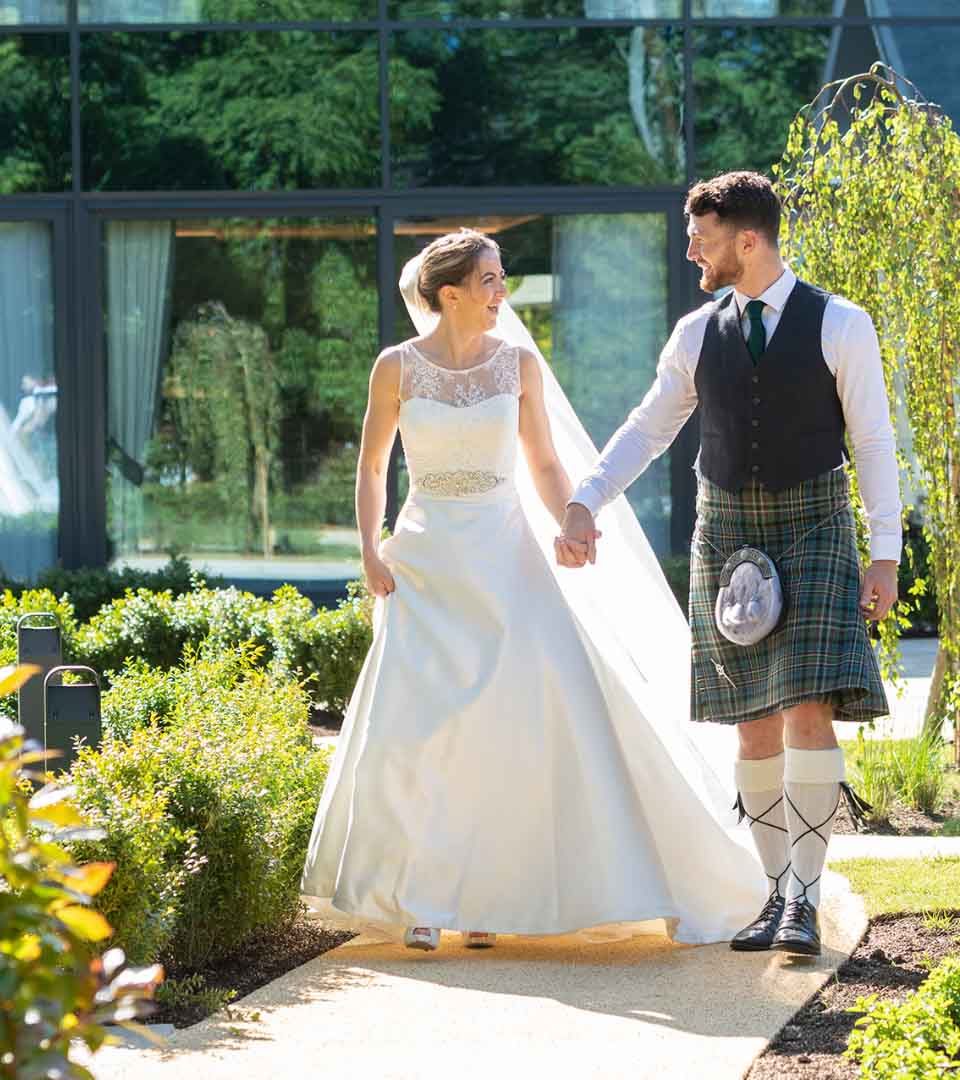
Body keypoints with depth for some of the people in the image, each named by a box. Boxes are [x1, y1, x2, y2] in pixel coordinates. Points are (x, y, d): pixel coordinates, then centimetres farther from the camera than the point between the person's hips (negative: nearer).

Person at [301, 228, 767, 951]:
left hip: (506, 558, 1)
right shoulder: (398, 367, -1)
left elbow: (546, 465, 7)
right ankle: (419, 896, 8)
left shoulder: (519, 363, 2)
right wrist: (371, 552, -3)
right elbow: (372, 465, 8)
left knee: (564, 700, -13)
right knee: (413, 729, -7)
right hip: (425, 561, -1)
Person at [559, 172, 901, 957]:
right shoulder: (698, 334, 6)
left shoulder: (840, 326, -4)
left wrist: (885, 555, -7)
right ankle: (779, 895, 12)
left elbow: (873, 442, -3)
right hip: (726, 534, 4)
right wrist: (584, 504, -1)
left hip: (812, 530, -4)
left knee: (808, 714, -15)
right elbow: (648, 430, 11)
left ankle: (804, 902, -12)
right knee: (755, 723, 4)